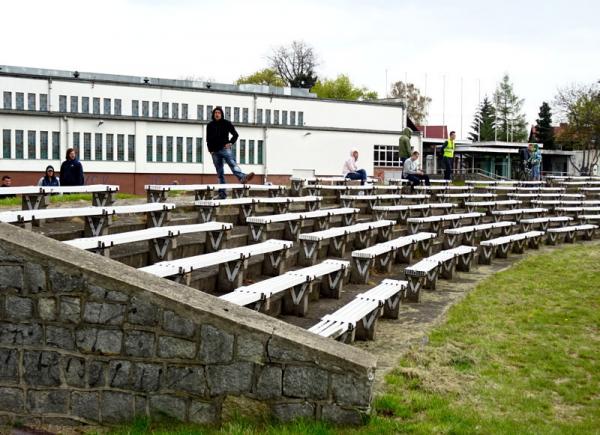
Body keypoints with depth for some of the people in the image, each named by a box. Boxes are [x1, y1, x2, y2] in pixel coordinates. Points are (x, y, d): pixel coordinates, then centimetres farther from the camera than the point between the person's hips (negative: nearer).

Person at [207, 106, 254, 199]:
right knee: (220, 173, 3)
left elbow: (235, 134, 10)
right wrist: (211, 150, 7)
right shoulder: (210, 125, 14)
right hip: (215, 151, 3)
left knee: (233, 163, -29)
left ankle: (242, 177, -53)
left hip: (225, 149, -3)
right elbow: (208, 139, 19)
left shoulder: (226, 123, 7)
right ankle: (222, 193, 4)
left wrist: (230, 142, -6)